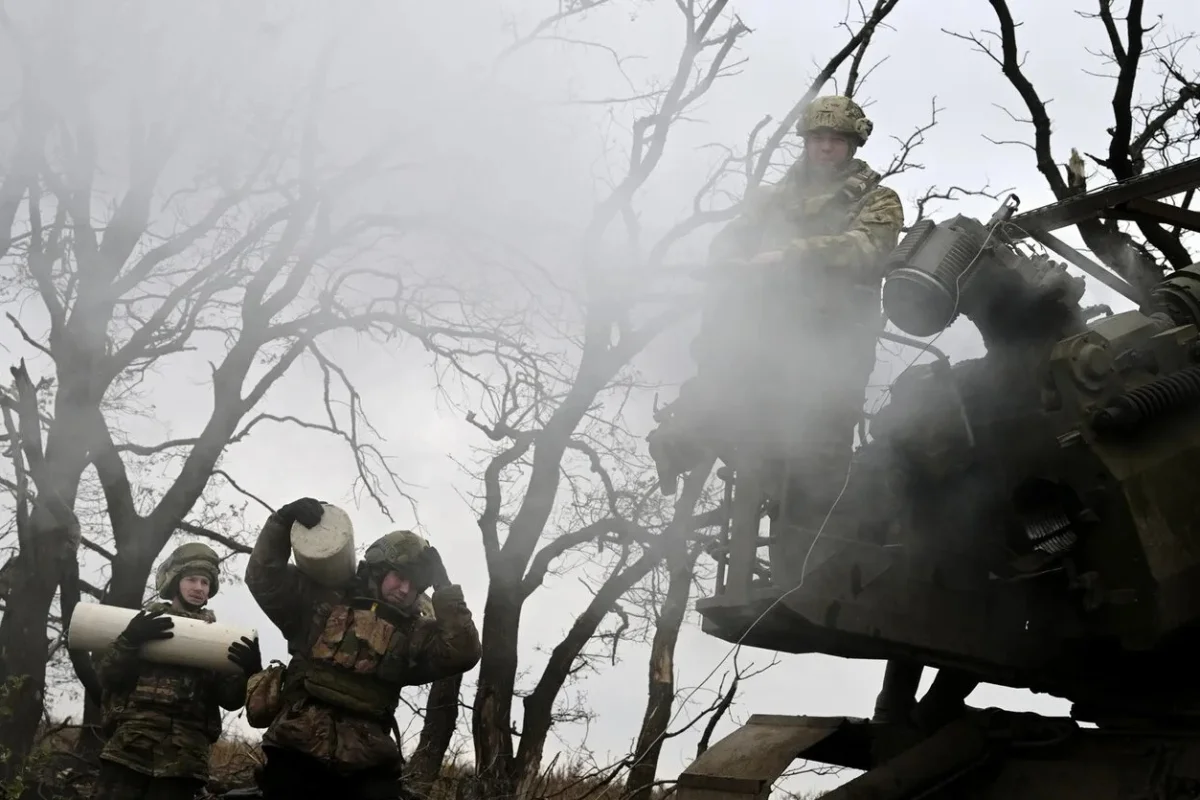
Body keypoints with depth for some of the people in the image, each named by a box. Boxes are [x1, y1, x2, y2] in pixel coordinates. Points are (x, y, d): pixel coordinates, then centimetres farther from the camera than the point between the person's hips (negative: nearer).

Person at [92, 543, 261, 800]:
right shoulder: (147, 619, 15)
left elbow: (230, 699, 8)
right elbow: (106, 674, 6)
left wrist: (249, 672, -14)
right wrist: (130, 640, -13)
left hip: (184, 758, 1)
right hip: (130, 746, -1)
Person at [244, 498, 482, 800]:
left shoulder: (416, 634, 14)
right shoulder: (324, 599, 10)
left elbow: (463, 652, -1)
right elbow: (264, 578, 6)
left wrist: (443, 588, -1)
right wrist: (283, 523, -6)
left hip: (367, 767, 2)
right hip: (297, 753, -2)